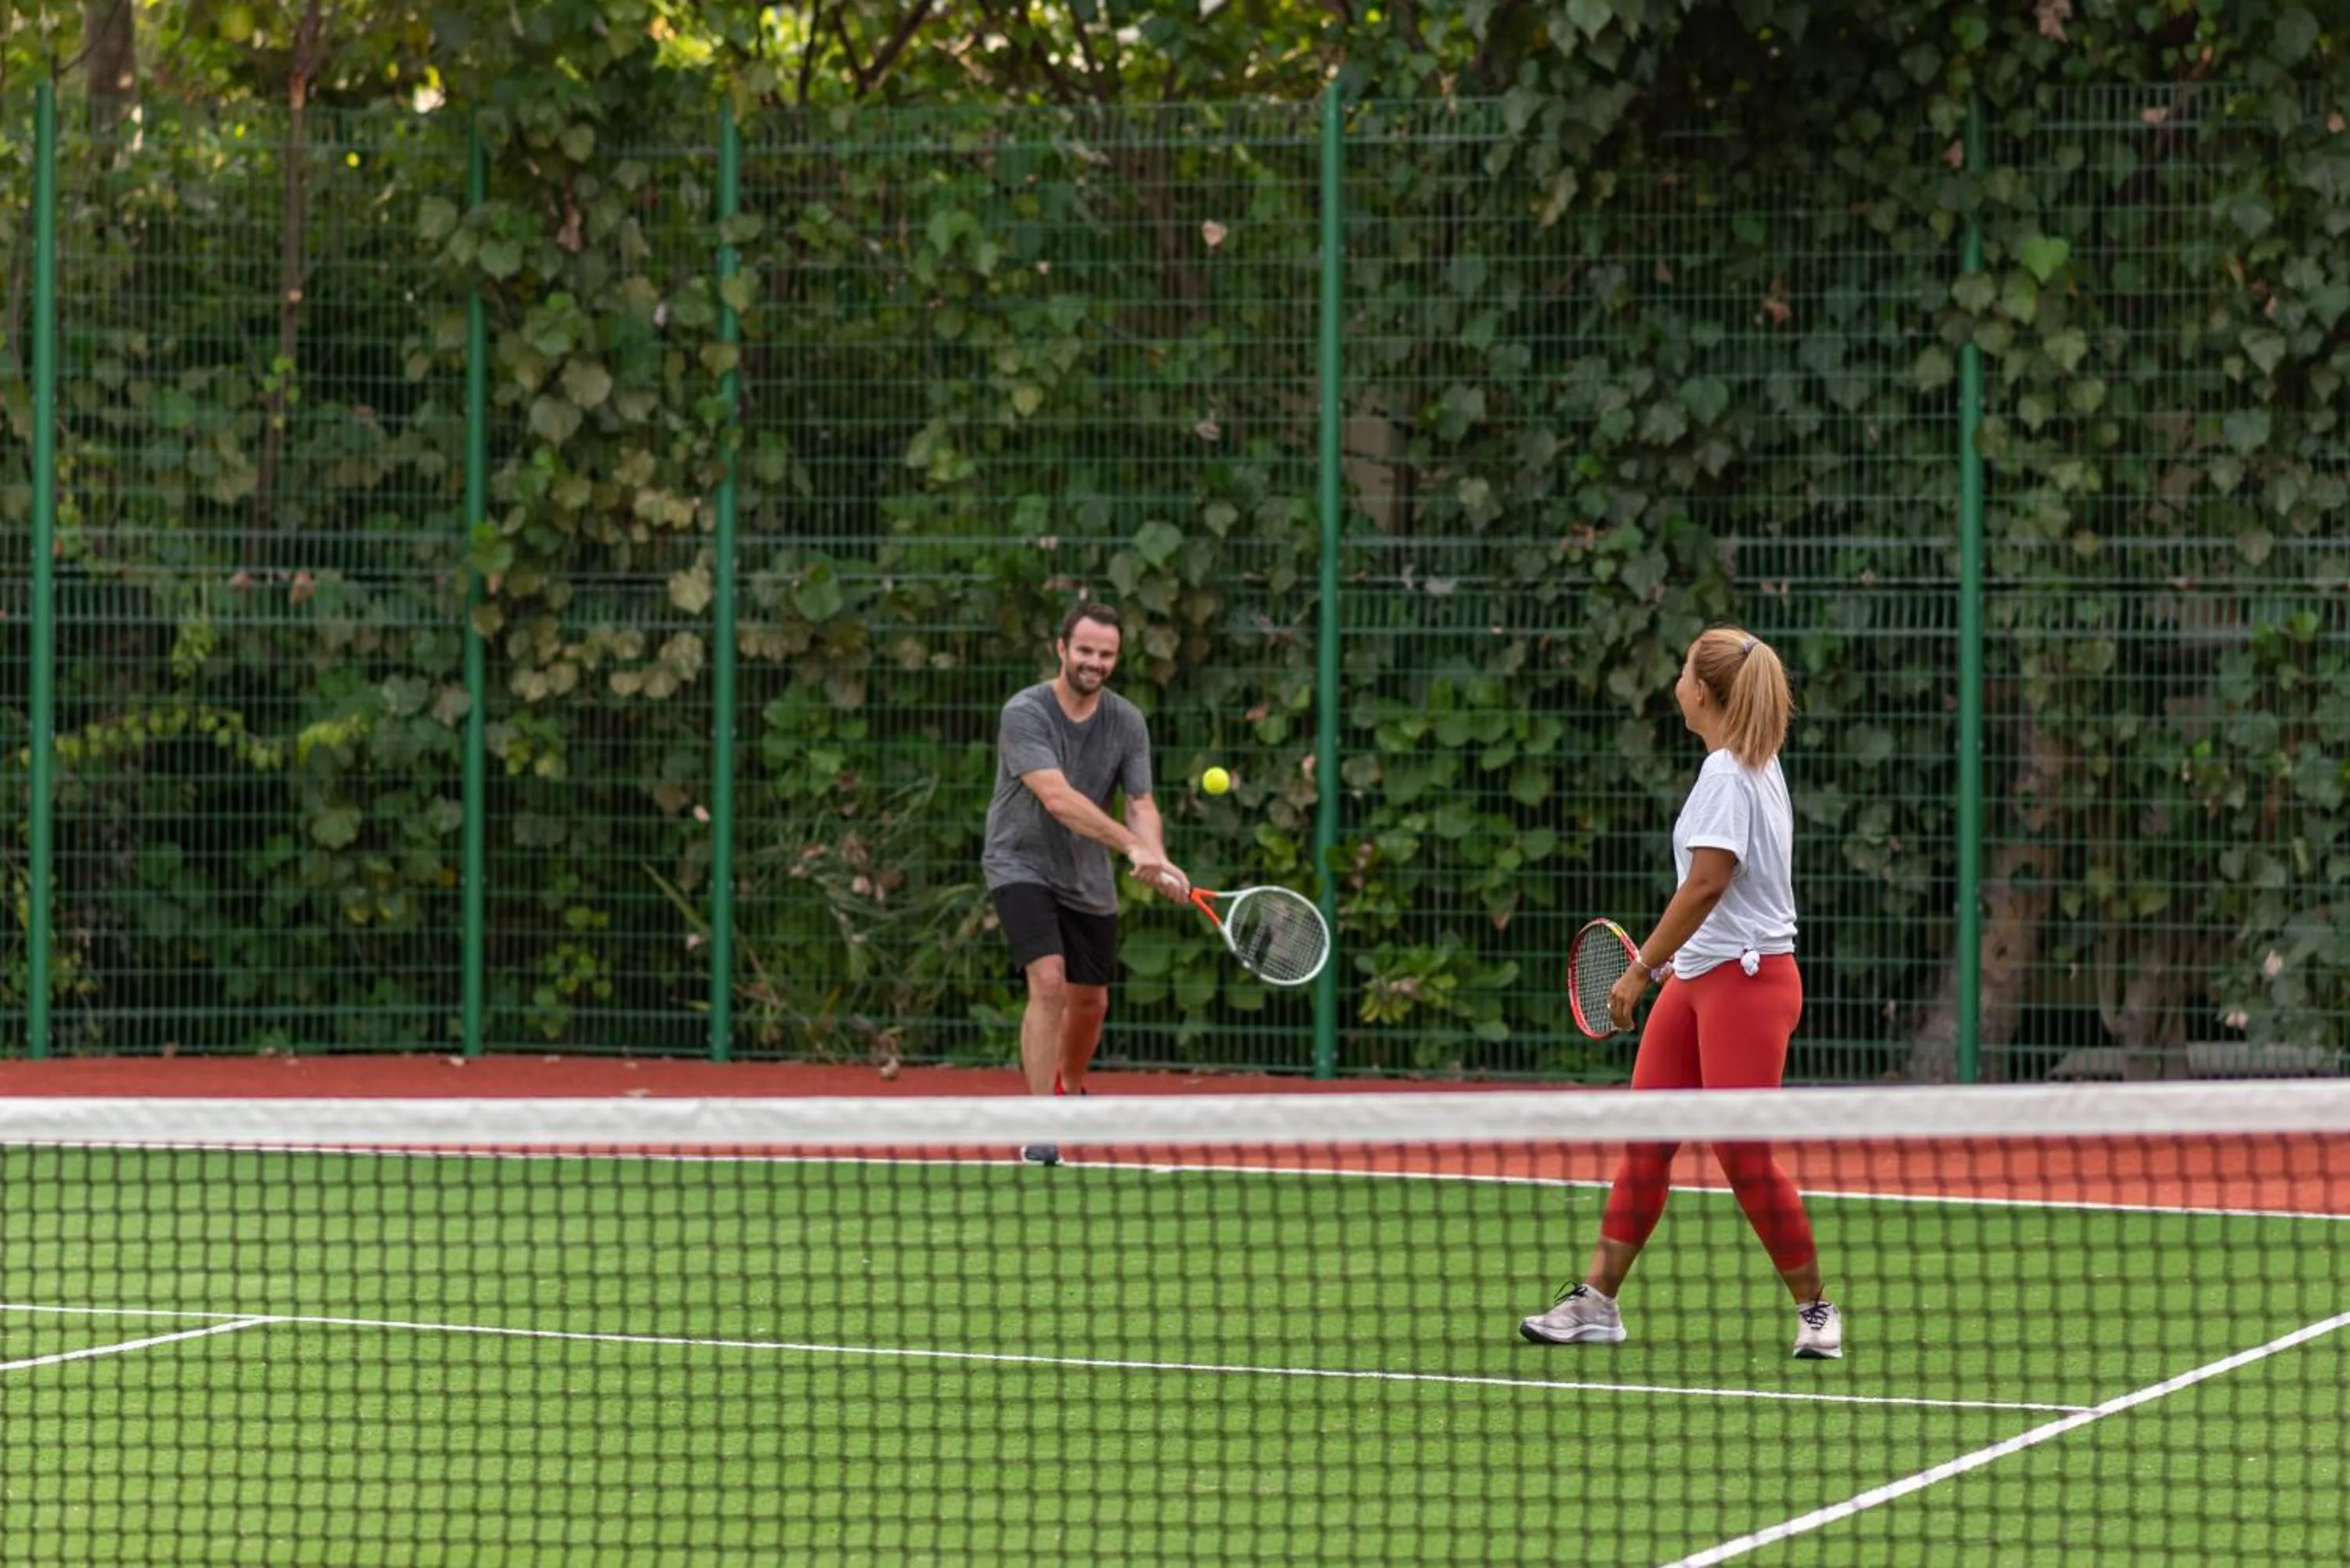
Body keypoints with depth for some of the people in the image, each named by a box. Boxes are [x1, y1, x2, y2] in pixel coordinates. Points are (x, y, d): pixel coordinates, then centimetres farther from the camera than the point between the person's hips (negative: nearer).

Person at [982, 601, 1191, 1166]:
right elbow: (1058, 799, -31)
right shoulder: (1025, 713, -20)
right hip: (1022, 866, -6)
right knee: (1048, 982, -23)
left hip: (1088, 880, 6)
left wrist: (1159, 860, -28)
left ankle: (1071, 1090, 45)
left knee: (1090, 1001, 15)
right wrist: (1132, 846, -41)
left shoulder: (1127, 722, -3)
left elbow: (1141, 805, -7)